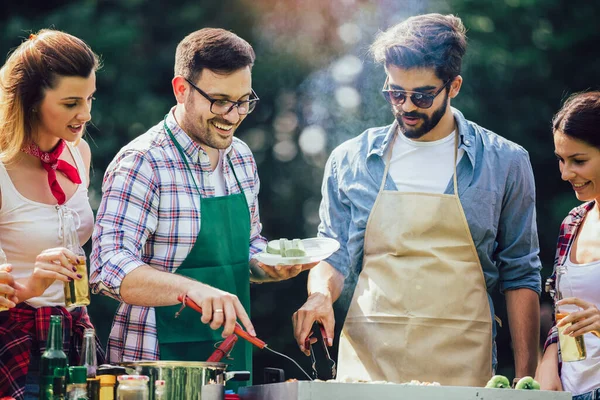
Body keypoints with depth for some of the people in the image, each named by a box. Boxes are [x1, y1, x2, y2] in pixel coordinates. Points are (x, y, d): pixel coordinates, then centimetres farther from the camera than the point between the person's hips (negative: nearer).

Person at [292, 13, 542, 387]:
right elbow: (334, 257, 11)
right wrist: (321, 294, -11)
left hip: (462, 370, -1)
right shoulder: (350, 161, 6)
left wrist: (525, 378, 0)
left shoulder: (505, 163, 2)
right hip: (365, 365, 1)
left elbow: (520, 275, 5)